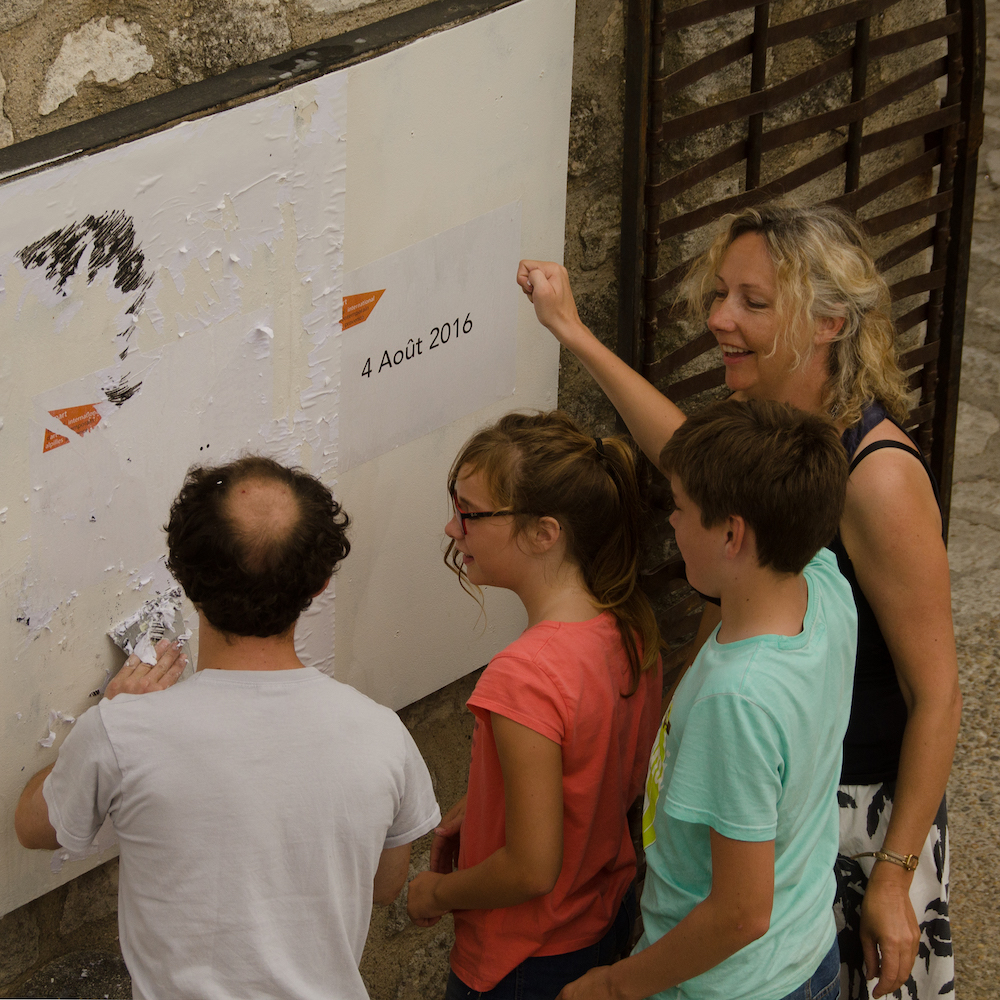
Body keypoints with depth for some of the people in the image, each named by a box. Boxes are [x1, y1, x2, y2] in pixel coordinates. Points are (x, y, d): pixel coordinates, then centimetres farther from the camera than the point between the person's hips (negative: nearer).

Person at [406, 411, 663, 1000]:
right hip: (614, 916, 8)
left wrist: (438, 893, -9)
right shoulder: (633, 624, -9)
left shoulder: (526, 678, -33)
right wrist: (480, 811, 9)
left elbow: (532, 870, -27)